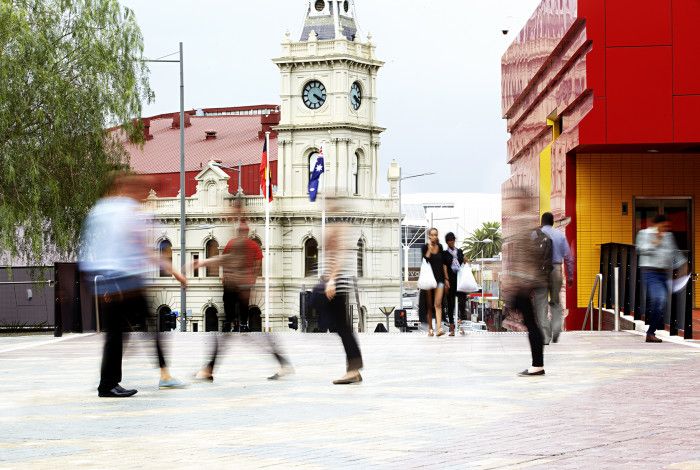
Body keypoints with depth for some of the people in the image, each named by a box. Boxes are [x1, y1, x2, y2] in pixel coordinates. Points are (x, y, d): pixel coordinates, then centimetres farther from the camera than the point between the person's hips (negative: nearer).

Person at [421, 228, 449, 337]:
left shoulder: (440, 247, 8)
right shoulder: (425, 247, 0)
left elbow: (443, 264, 13)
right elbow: (424, 261, -14)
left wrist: (446, 279, 10)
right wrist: (429, 249, -16)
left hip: (439, 278, 1)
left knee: (438, 304, -10)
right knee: (429, 305, 6)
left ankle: (439, 328, -20)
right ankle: (430, 329, 14)